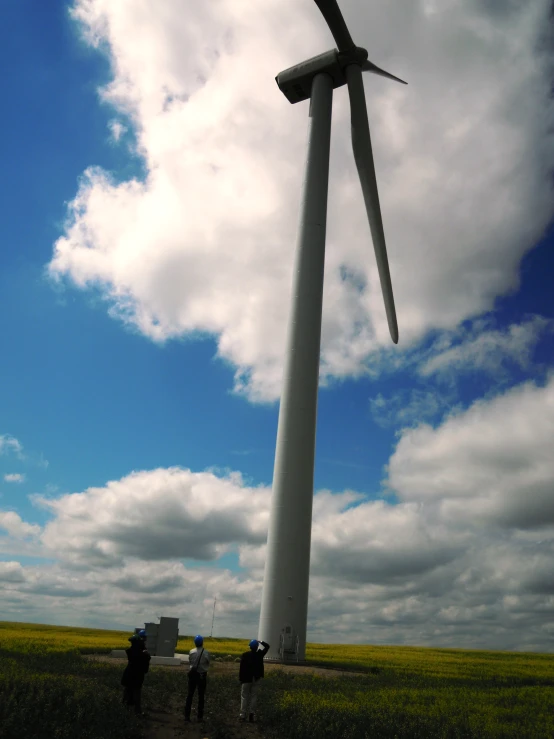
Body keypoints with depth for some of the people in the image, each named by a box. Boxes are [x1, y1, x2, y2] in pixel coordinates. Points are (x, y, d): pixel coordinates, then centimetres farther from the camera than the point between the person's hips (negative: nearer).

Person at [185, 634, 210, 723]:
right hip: (202, 675, -1)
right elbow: (208, 664, -2)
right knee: (201, 696, 10)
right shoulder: (206, 653, -13)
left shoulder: (191, 652, -9)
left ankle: (187, 715, 11)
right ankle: (200, 716, 13)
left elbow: (189, 663, 1)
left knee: (190, 694, 11)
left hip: (192, 674, 1)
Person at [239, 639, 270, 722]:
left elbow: (241, 668, -11)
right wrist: (260, 641, 6)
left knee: (244, 696, 5)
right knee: (253, 696, 10)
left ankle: (243, 715, 3)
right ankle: (251, 714, 5)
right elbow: (267, 646, 8)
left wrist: (241, 679, -3)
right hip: (256, 679, 2)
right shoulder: (260, 654, -7)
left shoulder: (245, 655, -13)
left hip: (246, 679, -2)